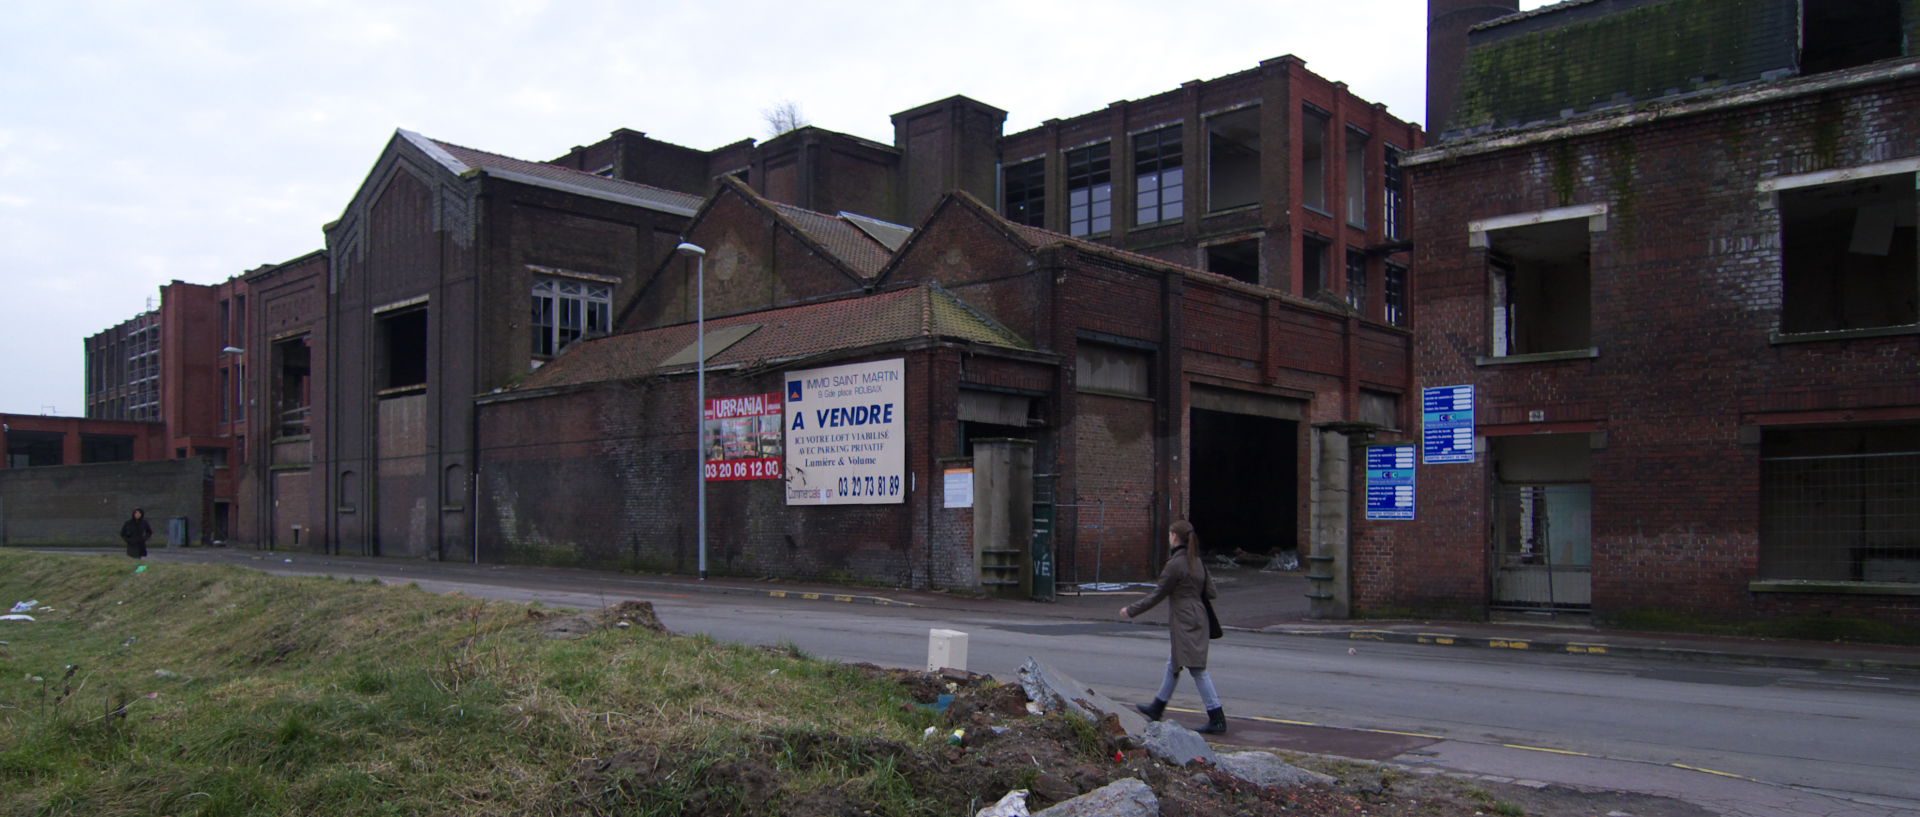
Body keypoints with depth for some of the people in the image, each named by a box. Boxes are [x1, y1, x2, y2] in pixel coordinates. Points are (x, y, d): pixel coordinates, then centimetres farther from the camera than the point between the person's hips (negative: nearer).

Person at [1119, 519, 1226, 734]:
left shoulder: (1175, 564, -16)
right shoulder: (1197, 562, 9)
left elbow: (1157, 595, -11)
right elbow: (1210, 592, 9)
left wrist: (1131, 610, -1)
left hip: (1184, 620, -10)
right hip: (1197, 618, 10)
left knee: (1197, 669, -8)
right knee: (1173, 665, 21)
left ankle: (1217, 719, -8)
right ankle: (1157, 708, 35)